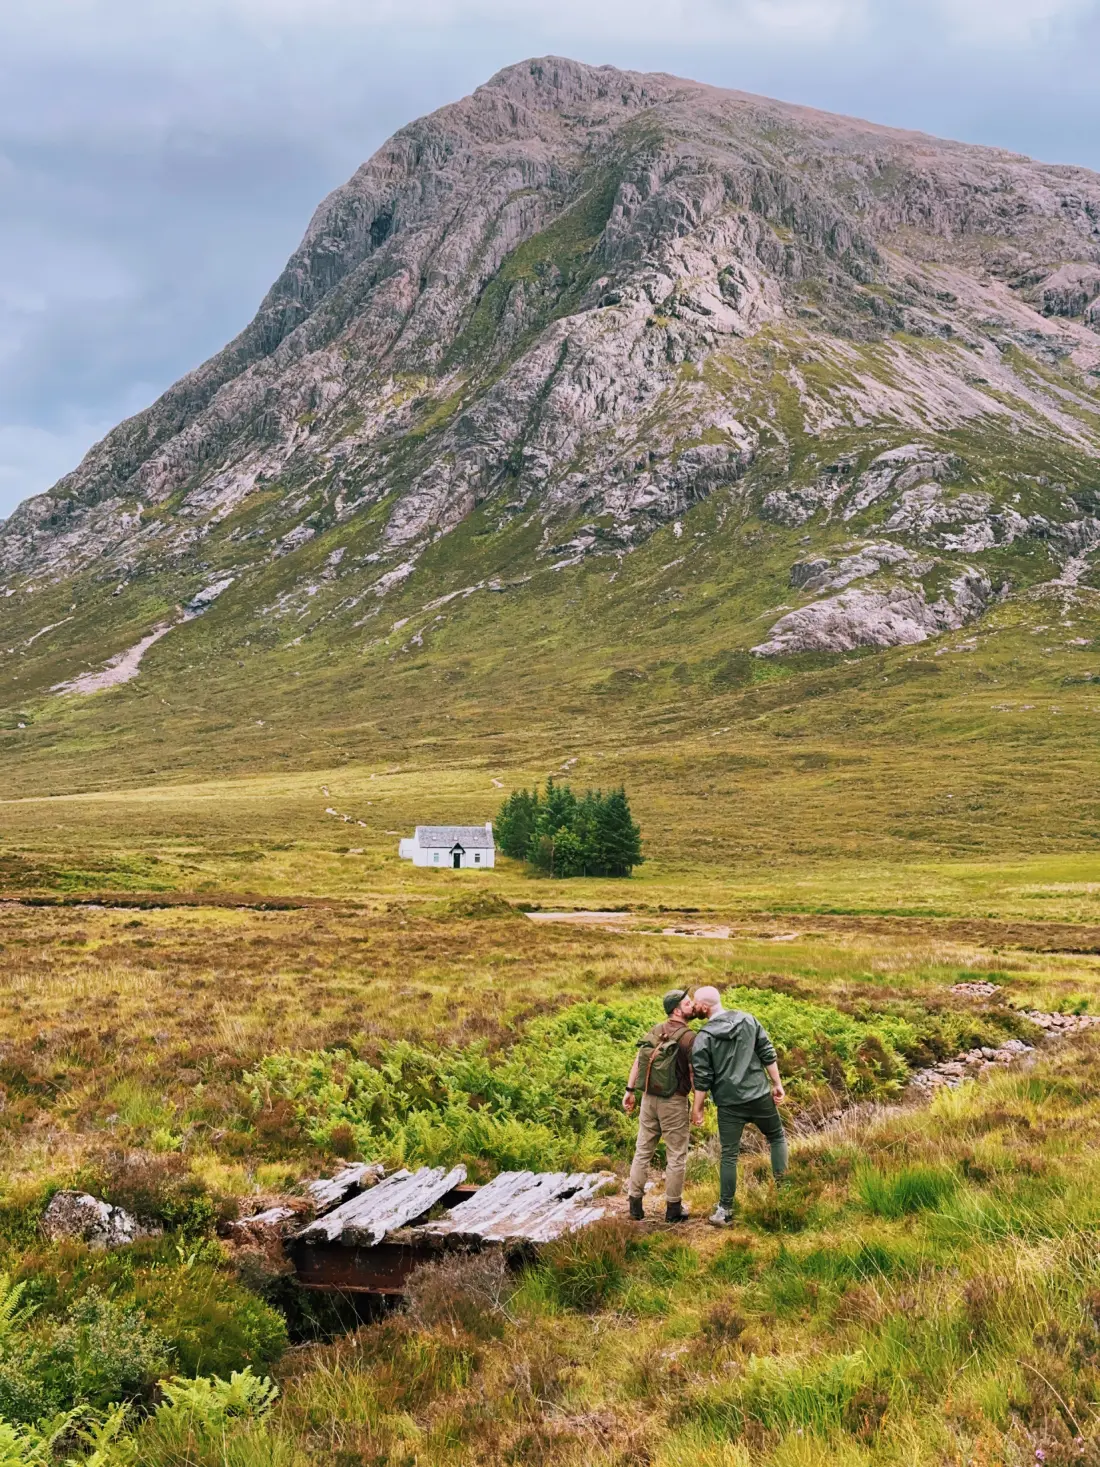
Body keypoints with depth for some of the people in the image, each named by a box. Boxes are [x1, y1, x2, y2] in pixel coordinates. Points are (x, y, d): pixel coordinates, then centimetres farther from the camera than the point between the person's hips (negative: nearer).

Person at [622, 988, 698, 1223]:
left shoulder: (655, 1030, 6)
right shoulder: (689, 1038, -14)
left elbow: (637, 1061, 7)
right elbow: (694, 1074, -15)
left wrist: (630, 1091, 13)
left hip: (648, 1098, 6)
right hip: (674, 1101, -6)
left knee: (643, 1151, 13)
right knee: (676, 1157, 6)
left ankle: (635, 1205, 18)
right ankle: (673, 1209, 13)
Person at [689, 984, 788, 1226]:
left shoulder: (703, 1038, -8)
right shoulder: (748, 1020, 0)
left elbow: (703, 1079, -8)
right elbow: (768, 1055, 1)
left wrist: (697, 1108, 0)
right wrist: (777, 1084, 8)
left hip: (729, 1104, -2)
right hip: (760, 1096, 2)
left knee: (729, 1154, 5)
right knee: (777, 1137, 22)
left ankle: (725, 1210, 7)